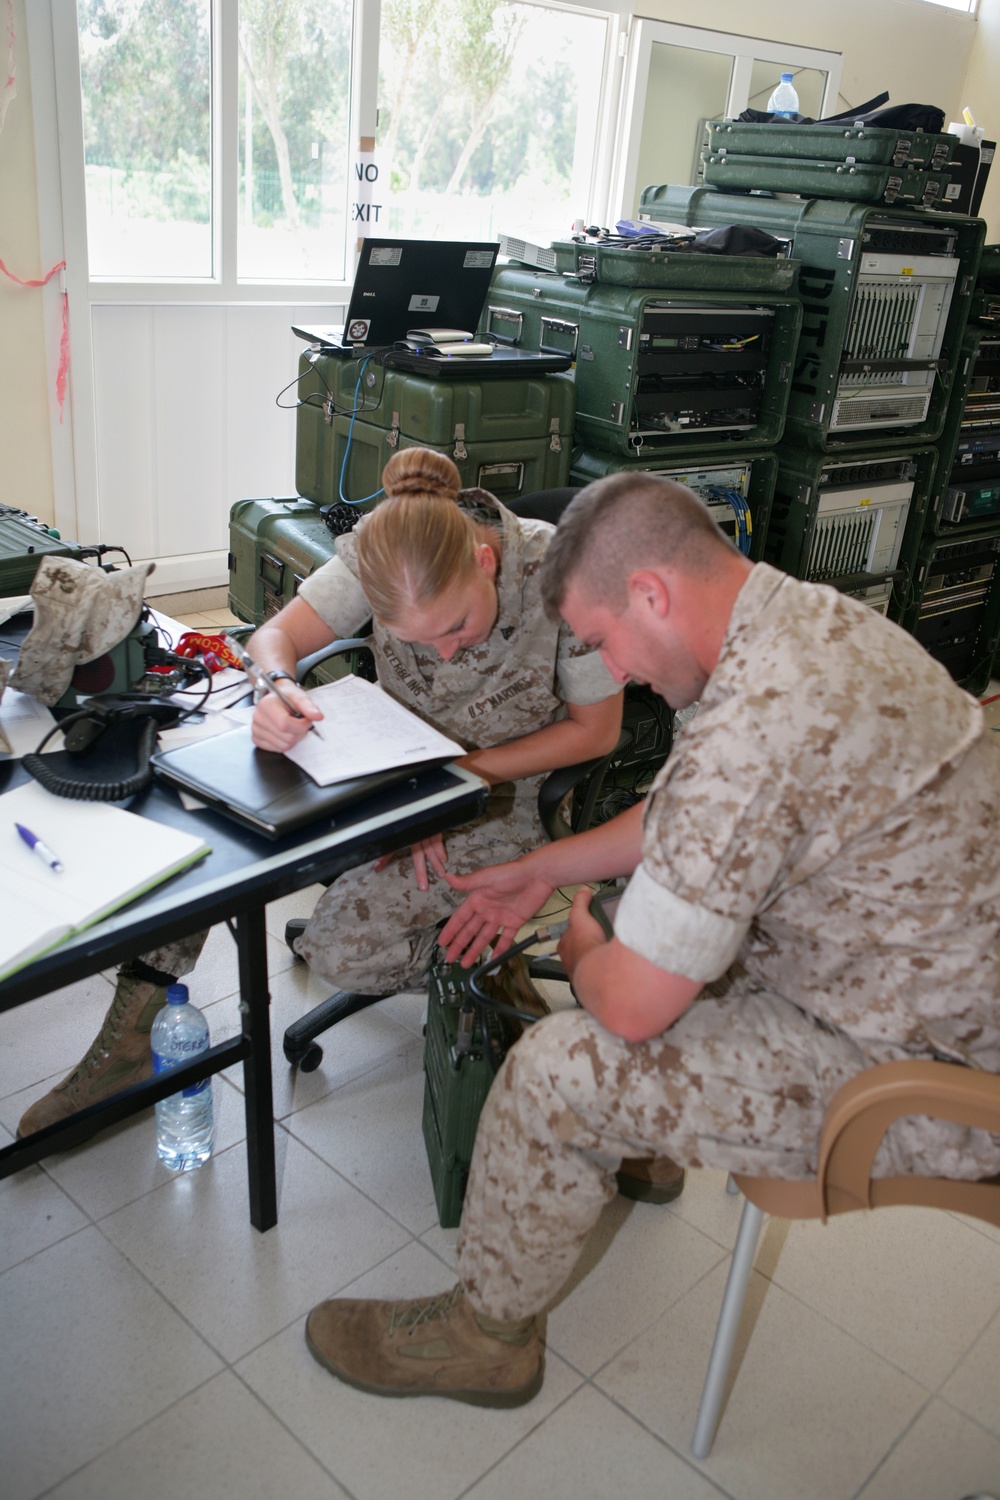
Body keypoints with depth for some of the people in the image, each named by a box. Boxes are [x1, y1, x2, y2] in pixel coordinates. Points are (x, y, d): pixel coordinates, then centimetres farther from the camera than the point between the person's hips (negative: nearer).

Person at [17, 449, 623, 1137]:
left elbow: (595, 731, -14)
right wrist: (277, 686, -38)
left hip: (499, 799, -4)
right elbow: (278, 635, -12)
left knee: (344, 945, -23)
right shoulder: (383, 552, -18)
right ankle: (136, 1026, -5)